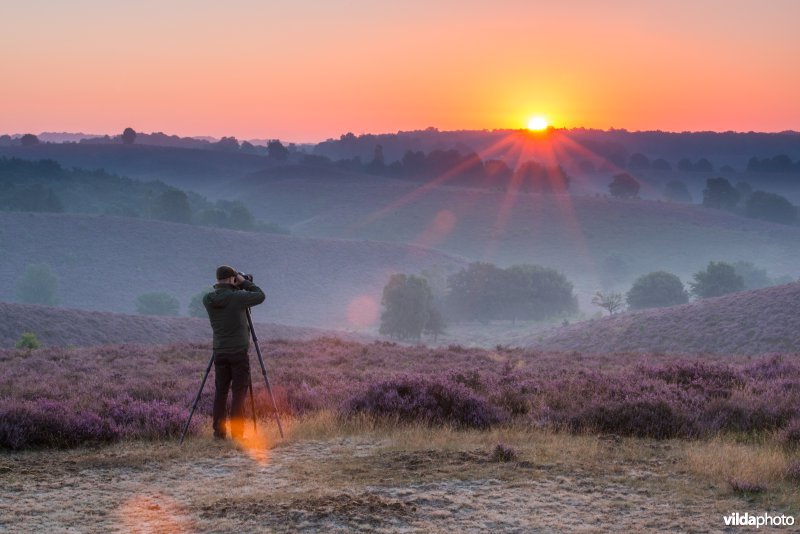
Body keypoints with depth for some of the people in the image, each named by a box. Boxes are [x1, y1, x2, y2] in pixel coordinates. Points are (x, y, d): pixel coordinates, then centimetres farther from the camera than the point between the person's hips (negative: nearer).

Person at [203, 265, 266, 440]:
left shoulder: (208, 300, -1)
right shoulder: (236, 297, -14)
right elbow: (260, 296, -4)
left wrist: (234, 288, 14)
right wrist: (244, 283, 3)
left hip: (219, 352, 5)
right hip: (239, 352, -5)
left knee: (221, 391, 9)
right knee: (239, 392, 0)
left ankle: (219, 432, 8)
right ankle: (236, 432, -3)